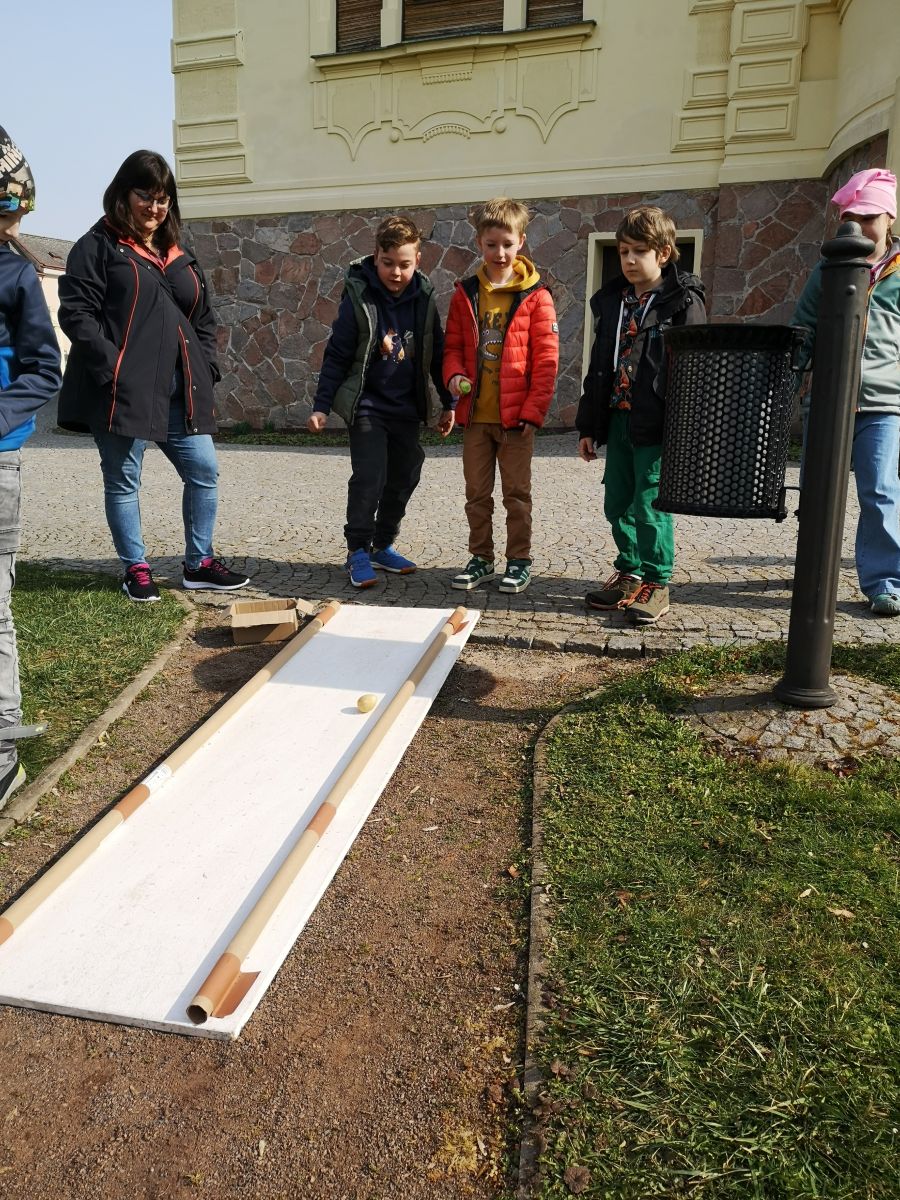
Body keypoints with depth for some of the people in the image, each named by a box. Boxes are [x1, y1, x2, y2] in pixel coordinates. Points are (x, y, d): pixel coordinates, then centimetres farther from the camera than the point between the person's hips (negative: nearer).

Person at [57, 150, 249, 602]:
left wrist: (205, 369, 8)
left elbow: (203, 319, 23)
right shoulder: (98, 247, 0)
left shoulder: (179, 256, 19)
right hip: (123, 390, -6)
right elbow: (76, 313, -9)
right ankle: (136, 568, 17)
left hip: (179, 392, 6)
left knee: (204, 471, 5)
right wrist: (112, 366, -19)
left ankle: (199, 564, 18)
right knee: (123, 480, 3)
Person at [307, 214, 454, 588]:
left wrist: (448, 403, 11)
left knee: (403, 478, 9)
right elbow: (337, 354, -6)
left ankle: (382, 546, 25)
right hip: (367, 406, -4)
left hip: (406, 408, 5)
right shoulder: (358, 297, -10)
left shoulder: (424, 298, 0)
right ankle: (358, 551, 3)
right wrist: (321, 405, -8)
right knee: (369, 478, -12)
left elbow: (437, 354, 9)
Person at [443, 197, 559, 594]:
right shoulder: (465, 294, 7)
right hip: (474, 414, 4)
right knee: (477, 493, 11)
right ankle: (481, 558, 23)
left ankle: (519, 560, 16)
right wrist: (455, 375, -10)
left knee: (516, 493, 5)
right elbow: (453, 346, 12)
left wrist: (534, 410, -11)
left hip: (516, 416, -3)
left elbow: (546, 359, -6)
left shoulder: (535, 296, -3)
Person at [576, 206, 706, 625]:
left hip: (657, 425, -6)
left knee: (649, 505, -5)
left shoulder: (683, 301, -5)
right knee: (617, 504, 11)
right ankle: (629, 573, 25)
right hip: (618, 418, 7)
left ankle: (656, 583, 8)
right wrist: (588, 426, 14)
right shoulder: (610, 301, 13)